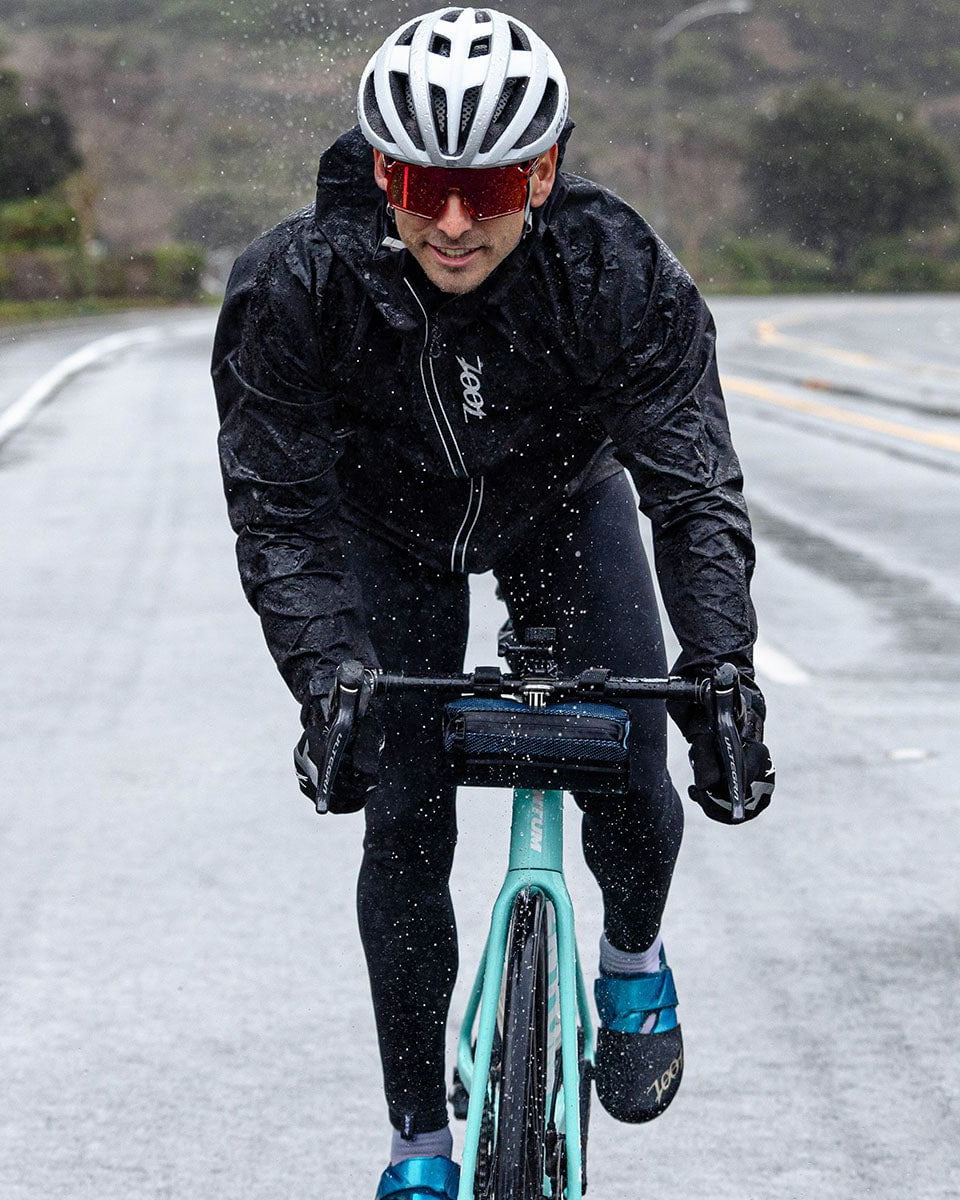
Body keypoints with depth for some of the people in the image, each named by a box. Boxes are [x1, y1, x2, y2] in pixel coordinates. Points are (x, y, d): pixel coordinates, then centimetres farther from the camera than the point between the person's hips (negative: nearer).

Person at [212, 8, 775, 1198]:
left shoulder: (619, 270, -34)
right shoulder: (297, 284, -33)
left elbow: (694, 484, -34)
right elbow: (279, 505, -29)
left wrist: (721, 664, -48)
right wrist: (325, 675, -44)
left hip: (564, 508, 0)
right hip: (387, 530, 0)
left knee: (631, 780, -10)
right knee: (404, 823, -8)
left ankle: (634, 954, 26)